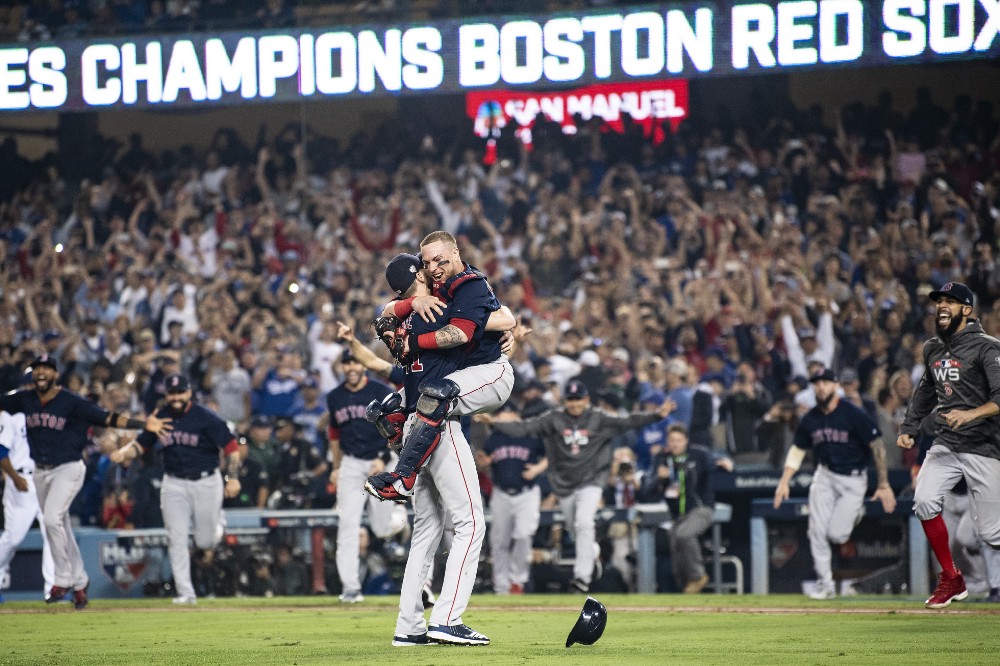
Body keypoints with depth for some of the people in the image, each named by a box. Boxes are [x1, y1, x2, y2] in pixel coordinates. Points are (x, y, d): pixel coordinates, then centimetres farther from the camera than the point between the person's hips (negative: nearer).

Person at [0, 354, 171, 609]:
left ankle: (63, 579, -11)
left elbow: (108, 418, -16)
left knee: (53, 519, -22)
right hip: (41, 471, 6)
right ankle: (79, 581, 23)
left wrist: (144, 425, -25)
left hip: (68, 469, -6)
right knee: (60, 526, 11)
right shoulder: (24, 399, 2)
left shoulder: (72, 402, -12)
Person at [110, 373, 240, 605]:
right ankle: (185, 593, -6)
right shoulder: (159, 418, 1)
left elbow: (231, 446, -11)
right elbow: (140, 444, 10)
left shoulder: (205, 418, -11)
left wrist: (233, 477, -21)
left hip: (206, 482, -3)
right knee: (177, 539, -9)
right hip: (174, 484, 3)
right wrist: (123, 453, -12)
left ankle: (217, 522, 40)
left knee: (205, 542, 4)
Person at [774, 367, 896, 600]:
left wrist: (883, 485, -17)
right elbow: (797, 450, 12)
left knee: (836, 534, -12)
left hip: (853, 479, -4)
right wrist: (784, 482, 4)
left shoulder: (855, 415, -17)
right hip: (825, 476, 4)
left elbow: (877, 447, -14)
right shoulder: (810, 419, -1)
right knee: (817, 531, -7)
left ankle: (855, 512, 22)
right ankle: (825, 583, 5)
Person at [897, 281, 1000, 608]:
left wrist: (972, 414, -36)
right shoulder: (932, 349, 11)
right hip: (944, 446, 6)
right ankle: (951, 580, -5)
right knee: (924, 501, -20)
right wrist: (908, 427, 19)